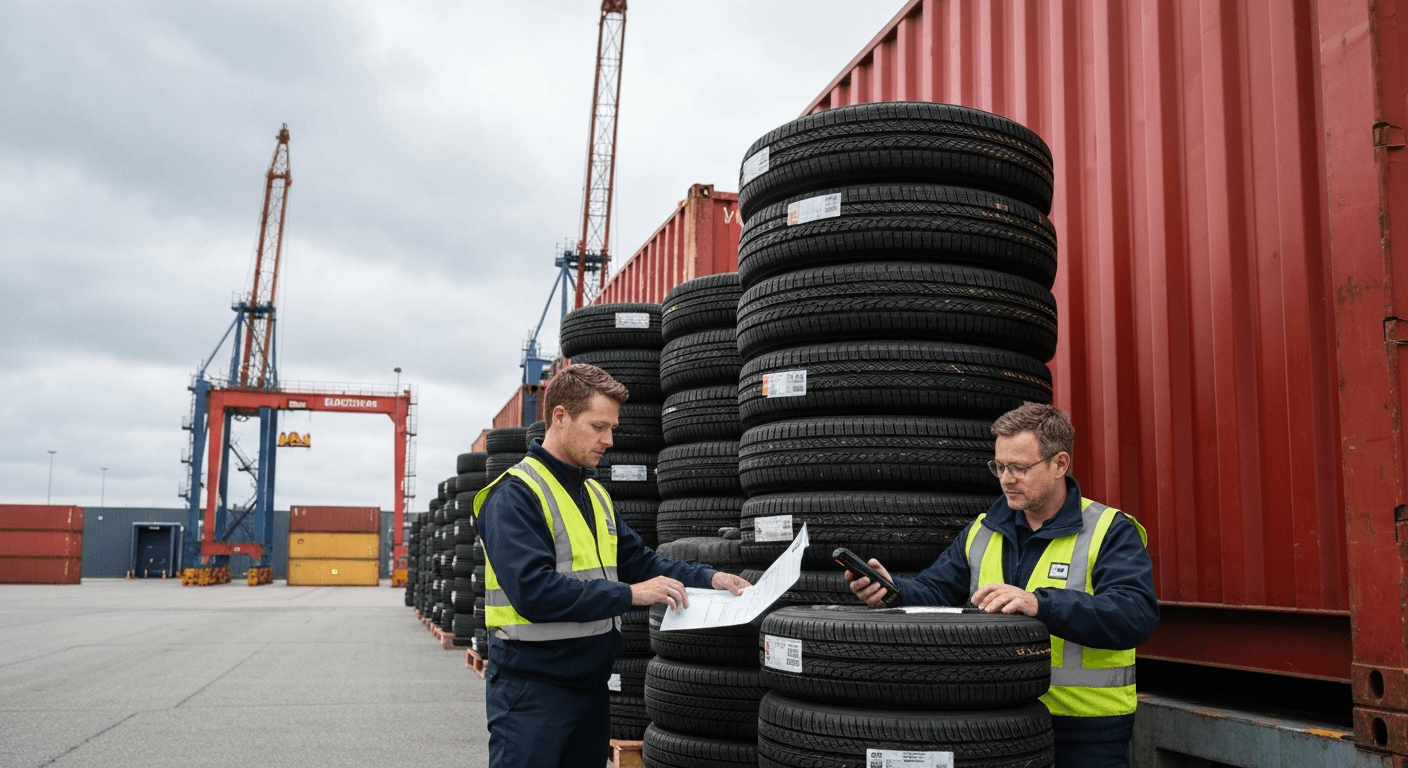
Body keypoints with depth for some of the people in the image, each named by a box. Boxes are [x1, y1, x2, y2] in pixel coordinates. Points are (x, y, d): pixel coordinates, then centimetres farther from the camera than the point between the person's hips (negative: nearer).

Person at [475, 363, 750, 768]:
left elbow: (639, 560, 13)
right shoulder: (515, 494, -14)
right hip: (532, 688, -8)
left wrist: (709, 578, -1)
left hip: (591, 685, 8)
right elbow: (533, 590, -25)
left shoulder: (595, 494, 14)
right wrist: (629, 594, -24)